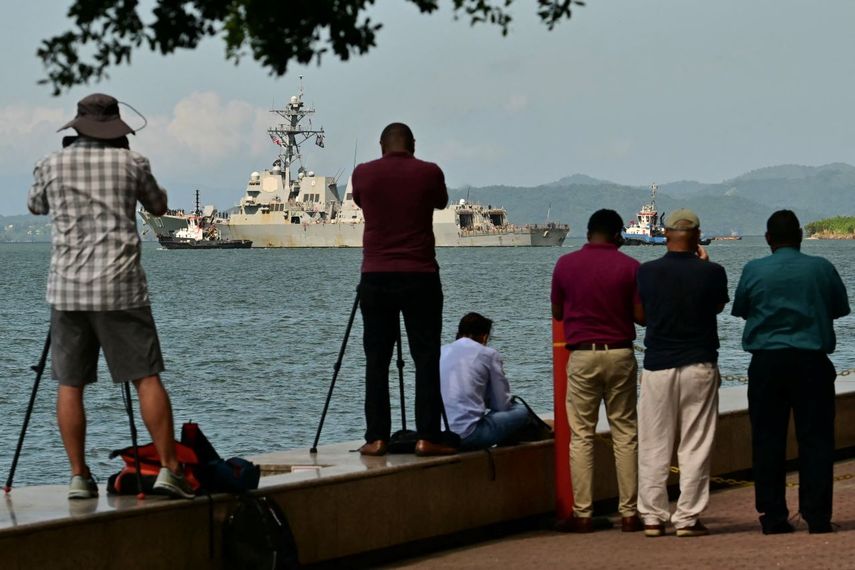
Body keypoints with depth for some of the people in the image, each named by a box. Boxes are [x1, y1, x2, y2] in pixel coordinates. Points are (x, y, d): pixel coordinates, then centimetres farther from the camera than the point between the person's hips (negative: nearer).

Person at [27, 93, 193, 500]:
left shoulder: (52, 165, 4)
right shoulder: (131, 162, 0)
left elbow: (35, 207, 24)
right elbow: (158, 207, 17)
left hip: (67, 288, 1)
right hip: (120, 287, -1)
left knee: (70, 384, 7)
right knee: (146, 378, 1)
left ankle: (79, 477, 4)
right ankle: (169, 469, -5)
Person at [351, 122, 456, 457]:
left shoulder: (363, 174, 1)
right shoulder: (429, 173, -3)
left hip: (375, 277, 2)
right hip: (420, 278, -1)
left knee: (376, 361, 6)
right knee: (426, 359, 2)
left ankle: (377, 437, 4)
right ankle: (427, 437, -2)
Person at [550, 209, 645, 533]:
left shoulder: (565, 265, 0)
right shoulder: (629, 267, -3)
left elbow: (557, 313, 9)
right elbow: (641, 315, -4)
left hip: (582, 356, 0)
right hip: (620, 354, 0)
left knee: (581, 435, 3)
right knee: (625, 433, 6)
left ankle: (582, 515, 0)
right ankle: (629, 513, 6)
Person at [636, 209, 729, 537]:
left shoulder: (647, 272, -4)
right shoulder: (711, 273, -8)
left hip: (657, 366, 1)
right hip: (699, 366, -1)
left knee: (654, 447, 7)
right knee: (695, 447, 4)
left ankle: (653, 517, 8)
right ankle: (687, 518, 3)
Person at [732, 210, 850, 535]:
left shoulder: (754, 271, -3)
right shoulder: (821, 268, -2)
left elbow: (740, 310, 9)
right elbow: (841, 308, 10)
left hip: (767, 363, 0)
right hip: (812, 361, 0)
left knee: (768, 440, 6)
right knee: (815, 439, 4)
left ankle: (773, 516, 4)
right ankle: (817, 516, 0)